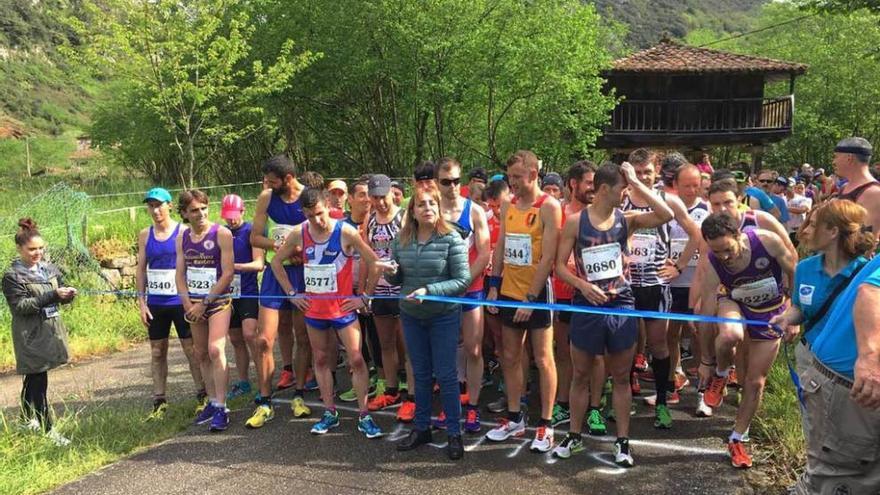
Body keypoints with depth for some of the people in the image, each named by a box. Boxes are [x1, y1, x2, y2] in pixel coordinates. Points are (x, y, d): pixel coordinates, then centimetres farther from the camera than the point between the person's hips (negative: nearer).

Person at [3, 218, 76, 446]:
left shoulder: (49, 268, 7)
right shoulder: (12, 276, -9)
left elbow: (60, 296, 12)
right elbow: (21, 306, -16)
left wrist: (68, 294, -12)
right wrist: (53, 296, -25)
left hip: (50, 331, 6)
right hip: (31, 336, -6)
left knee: (33, 378, 19)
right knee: (38, 381, -5)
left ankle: (27, 418, 36)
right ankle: (48, 429, -1)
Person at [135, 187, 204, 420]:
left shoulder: (183, 232, -4)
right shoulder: (145, 235, 7)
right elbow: (141, 270, 8)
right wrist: (142, 302, 2)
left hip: (181, 301, -4)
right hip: (155, 303, 4)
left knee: (191, 349, 2)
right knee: (157, 352, 8)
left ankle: (202, 395, 13)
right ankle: (159, 401, 15)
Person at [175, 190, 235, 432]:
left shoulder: (221, 234, -10)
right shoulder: (182, 238, 6)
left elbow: (228, 273, -13)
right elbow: (180, 273, 9)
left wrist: (204, 303, -13)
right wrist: (187, 303, -5)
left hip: (218, 300, -6)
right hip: (194, 303, 6)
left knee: (215, 350, -19)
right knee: (201, 354, 11)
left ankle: (221, 408, -14)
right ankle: (212, 401, 24)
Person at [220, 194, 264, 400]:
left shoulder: (251, 231, -6)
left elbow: (259, 264, -15)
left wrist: (234, 266, -26)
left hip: (248, 292, -5)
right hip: (227, 293, 5)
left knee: (249, 334, -19)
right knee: (236, 340, 11)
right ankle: (243, 382, 22)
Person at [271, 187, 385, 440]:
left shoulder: (346, 232, -15)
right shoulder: (298, 234, -5)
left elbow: (374, 263, -10)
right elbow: (276, 262, 9)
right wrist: (291, 293, 4)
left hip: (343, 308, -3)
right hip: (314, 309, 4)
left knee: (356, 360, -5)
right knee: (321, 360, 12)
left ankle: (364, 416, 5)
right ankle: (329, 413, 25)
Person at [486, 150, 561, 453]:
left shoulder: (549, 207, -11)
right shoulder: (508, 206, 9)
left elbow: (548, 257, -16)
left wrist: (531, 297, -18)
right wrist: (494, 285, 5)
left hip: (537, 294, -6)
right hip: (509, 292, 7)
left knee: (543, 358, 2)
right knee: (510, 357, 12)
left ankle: (545, 426, 9)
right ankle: (514, 419, 23)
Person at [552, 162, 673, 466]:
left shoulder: (627, 220, 1)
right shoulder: (575, 222, -3)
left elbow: (667, 215, -14)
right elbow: (560, 265, -2)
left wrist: (636, 182, -11)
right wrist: (583, 285, -18)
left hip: (622, 306, 1)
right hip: (586, 307, -1)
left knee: (621, 377, 10)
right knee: (580, 376, 10)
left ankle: (622, 441, 20)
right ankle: (574, 436, 25)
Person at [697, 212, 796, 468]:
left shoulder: (768, 241, -31)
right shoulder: (711, 264, -28)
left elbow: (795, 275, -12)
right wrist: (706, 361, -12)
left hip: (772, 313, 1)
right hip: (735, 305, -1)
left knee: (755, 381, 4)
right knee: (730, 335, -38)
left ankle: (736, 440, 23)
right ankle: (720, 375, -4)